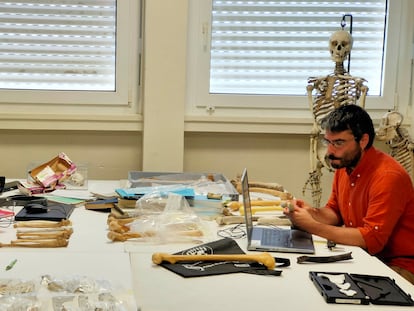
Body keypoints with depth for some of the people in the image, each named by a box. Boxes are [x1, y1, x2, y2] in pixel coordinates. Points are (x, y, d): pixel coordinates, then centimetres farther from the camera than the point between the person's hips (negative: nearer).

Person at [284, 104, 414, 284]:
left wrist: (312, 226, -24)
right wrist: (313, 213, -9)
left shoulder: (388, 176, -23)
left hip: (398, 265, -7)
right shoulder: (343, 165, 3)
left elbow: (372, 239, -27)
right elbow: (335, 213, 15)